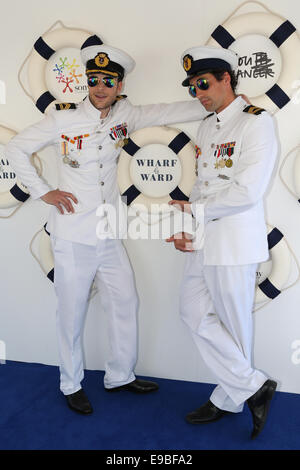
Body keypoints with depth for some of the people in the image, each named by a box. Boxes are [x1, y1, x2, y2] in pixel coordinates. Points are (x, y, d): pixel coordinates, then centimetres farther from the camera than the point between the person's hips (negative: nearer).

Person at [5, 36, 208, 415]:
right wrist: (43, 192, -6)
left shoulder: (125, 115, 4)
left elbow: (168, 113, 4)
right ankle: (71, 385, 27)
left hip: (109, 234, 5)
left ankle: (120, 376, 32)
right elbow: (15, 149, 1)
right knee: (72, 313, 5)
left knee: (125, 303, 12)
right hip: (73, 235, -4)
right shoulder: (64, 118, -6)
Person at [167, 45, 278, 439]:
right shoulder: (207, 126, 15)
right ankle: (253, 386, 21)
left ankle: (229, 399, 26)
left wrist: (194, 210, -11)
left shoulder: (256, 122, -10)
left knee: (233, 324, 4)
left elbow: (247, 190, -19)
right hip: (202, 239, 9)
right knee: (195, 312, 9)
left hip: (234, 241, -8)